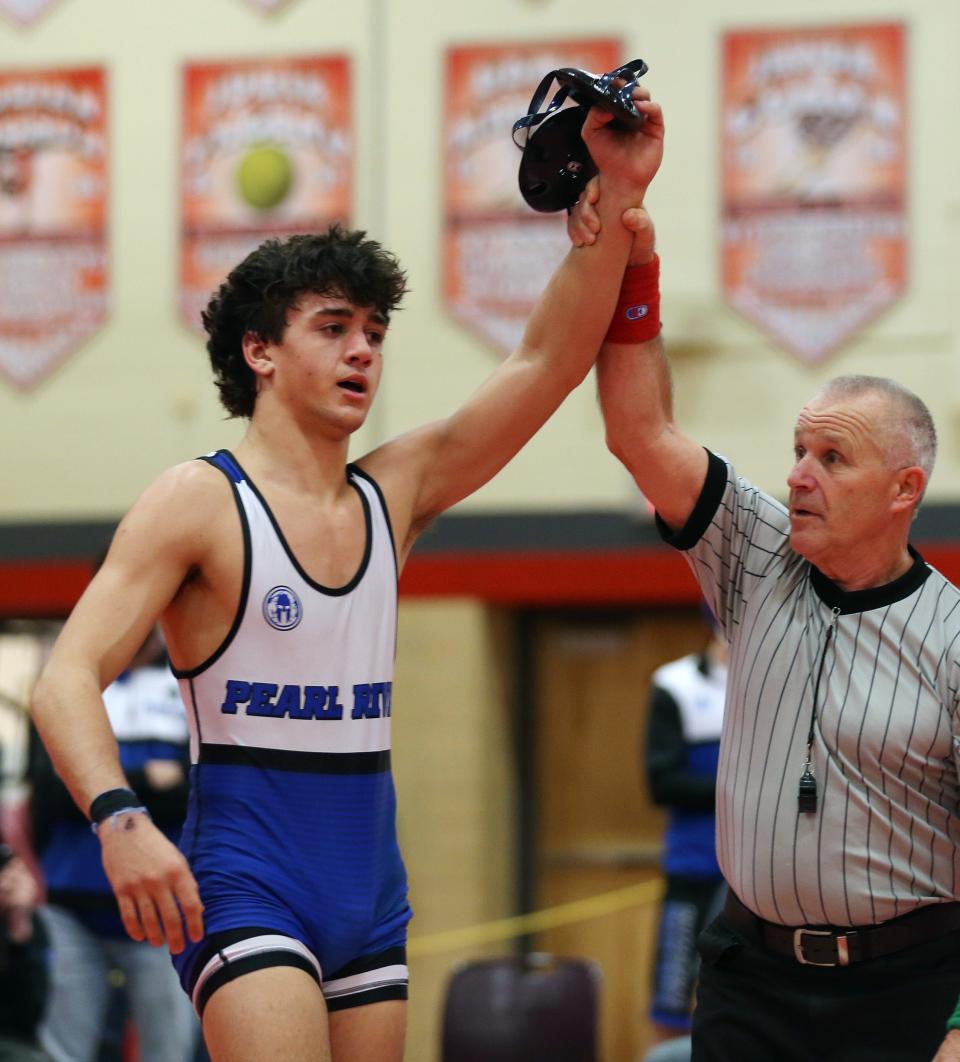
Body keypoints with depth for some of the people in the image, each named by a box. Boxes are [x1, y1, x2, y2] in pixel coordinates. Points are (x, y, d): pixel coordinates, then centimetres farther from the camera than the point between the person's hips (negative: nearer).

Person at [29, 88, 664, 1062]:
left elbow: (546, 364, 4)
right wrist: (119, 820, -32)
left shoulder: (393, 495, 10)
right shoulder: (199, 501, -6)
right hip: (247, 880, -6)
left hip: (371, 881, 6)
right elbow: (69, 678, -14)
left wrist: (615, 204, -8)